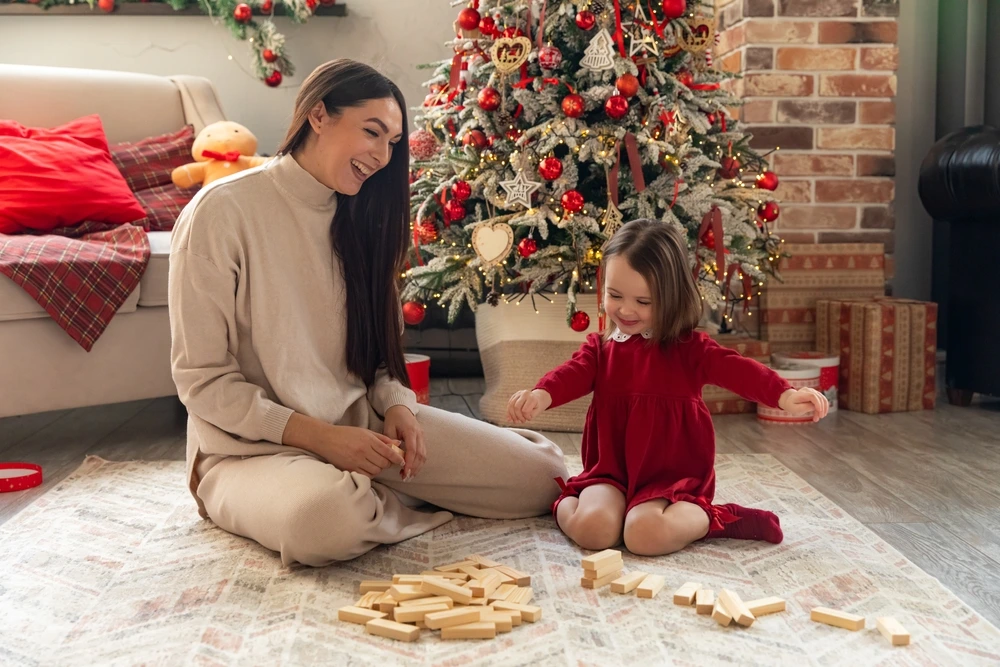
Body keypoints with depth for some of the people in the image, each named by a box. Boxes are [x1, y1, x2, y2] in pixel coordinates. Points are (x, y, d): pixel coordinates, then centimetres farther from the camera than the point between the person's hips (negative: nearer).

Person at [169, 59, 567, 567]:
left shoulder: (357, 217, 10)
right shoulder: (222, 211, -12)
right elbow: (202, 380, -13)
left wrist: (397, 405, -7)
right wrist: (320, 436, -19)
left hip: (361, 423, 6)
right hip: (256, 446, -5)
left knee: (542, 475, -8)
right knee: (328, 518, -41)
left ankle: (370, 492, 10)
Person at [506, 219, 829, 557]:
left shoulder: (688, 348, 0)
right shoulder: (600, 348, 8)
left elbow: (734, 368, -18)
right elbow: (574, 374, -13)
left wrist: (785, 395, -38)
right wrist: (541, 395, -39)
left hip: (672, 476, -2)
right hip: (611, 473, 2)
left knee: (644, 534, -31)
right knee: (593, 528, -28)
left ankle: (711, 518, -5)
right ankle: (564, 504, 5)